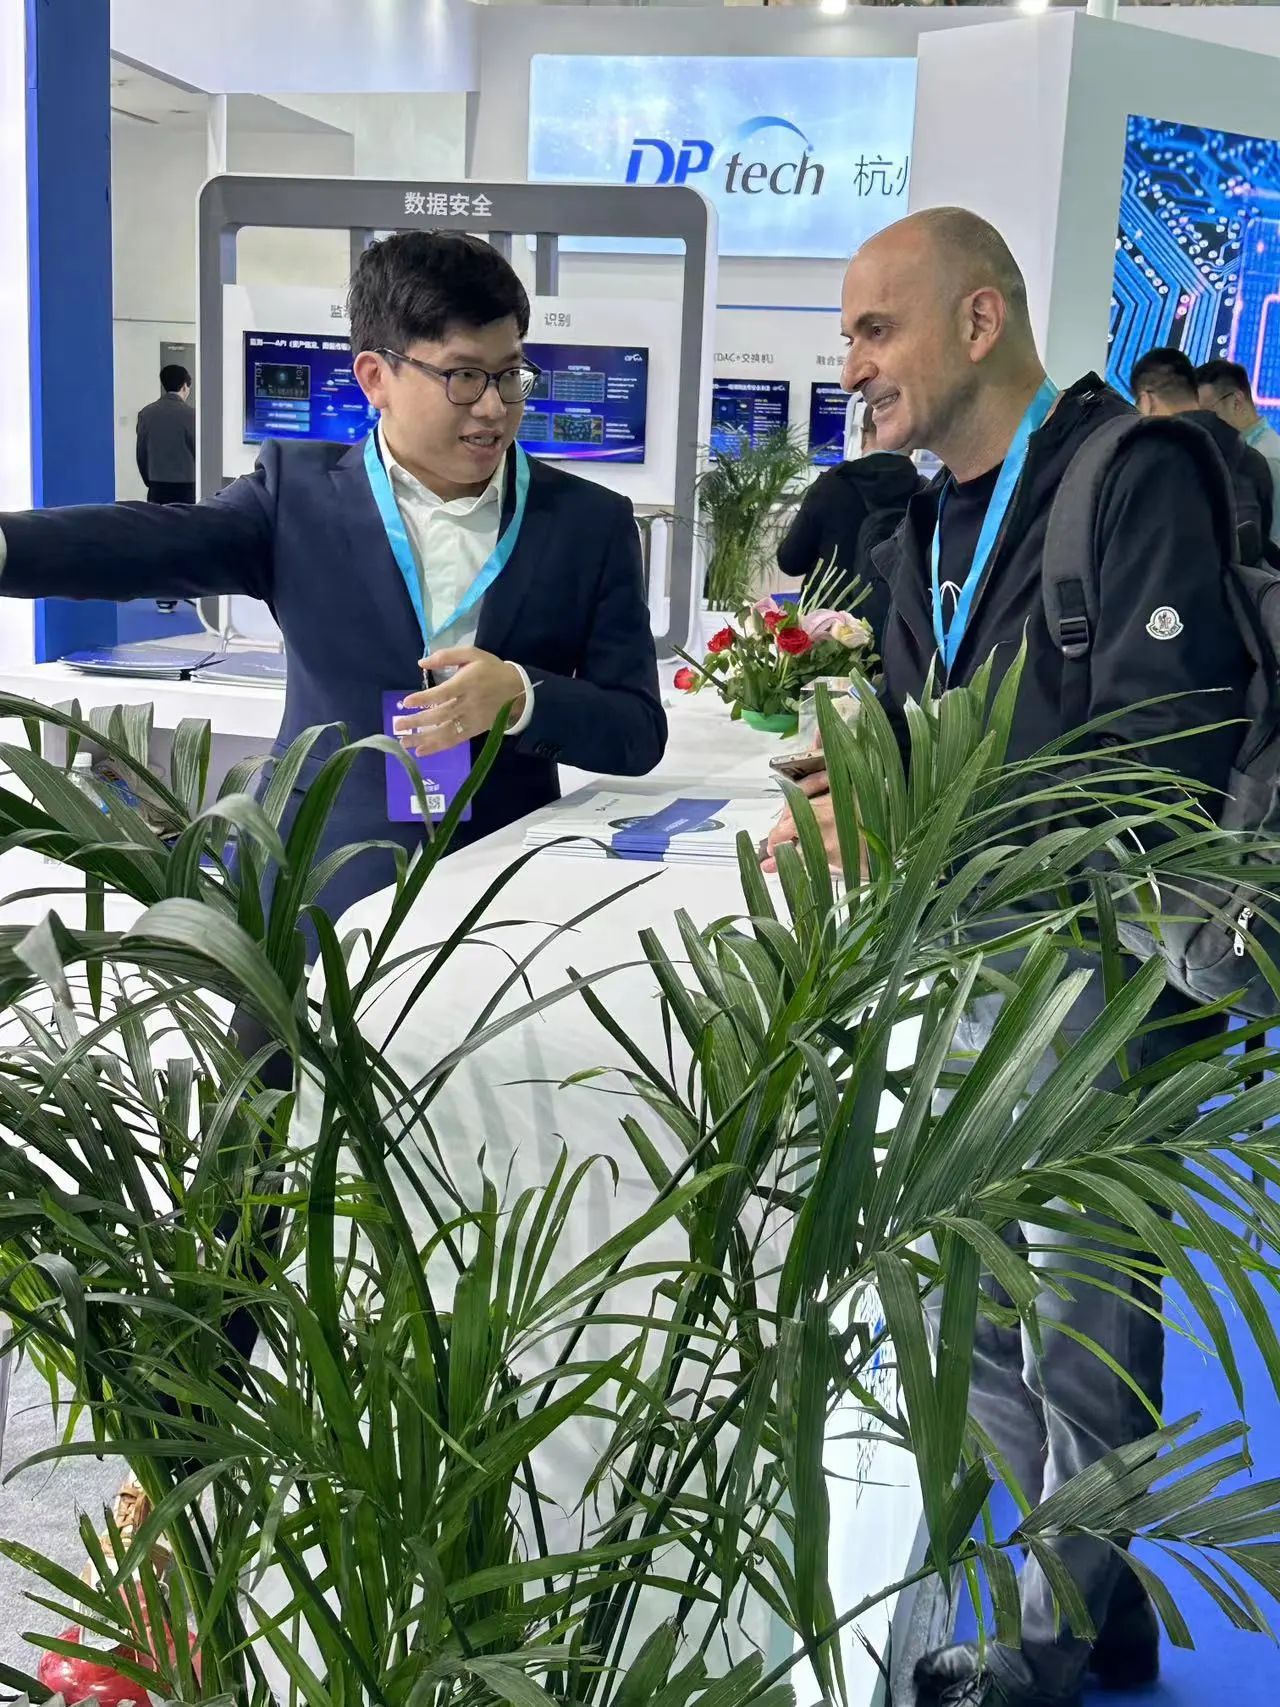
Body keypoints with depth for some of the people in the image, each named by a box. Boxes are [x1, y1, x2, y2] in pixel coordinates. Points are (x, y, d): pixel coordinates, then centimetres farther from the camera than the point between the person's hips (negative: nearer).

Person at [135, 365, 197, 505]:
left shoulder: (145, 413, 4)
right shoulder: (189, 414, -10)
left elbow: (141, 453, 8)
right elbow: (198, 450, -5)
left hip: (157, 486, 4)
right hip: (185, 486, -4)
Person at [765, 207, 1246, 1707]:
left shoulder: (1134, 482, -13)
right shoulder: (927, 530, 13)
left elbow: (1161, 762, -21)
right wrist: (859, 780, -5)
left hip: (1101, 985, -8)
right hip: (976, 977, 9)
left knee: (1079, 1340, 4)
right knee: (968, 1311, 17)